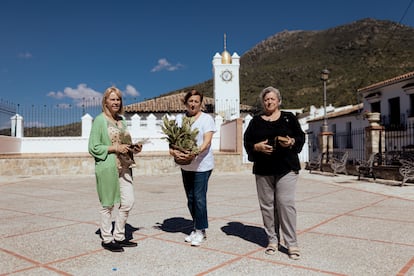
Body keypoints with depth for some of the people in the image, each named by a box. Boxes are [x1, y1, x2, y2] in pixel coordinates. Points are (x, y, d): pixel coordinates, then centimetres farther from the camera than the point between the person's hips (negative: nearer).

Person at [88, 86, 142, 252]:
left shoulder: (122, 120, 15)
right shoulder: (100, 120, -6)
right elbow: (93, 148, -10)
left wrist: (133, 149, 4)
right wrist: (115, 148, -18)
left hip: (124, 167, 7)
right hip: (107, 168, -7)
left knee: (128, 202, 7)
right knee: (108, 205, 4)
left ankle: (119, 237, 23)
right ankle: (107, 239, 20)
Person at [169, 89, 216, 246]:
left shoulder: (206, 119, -4)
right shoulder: (179, 118, 9)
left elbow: (207, 141, -15)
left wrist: (195, 153, -32)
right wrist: (172, 150, -20)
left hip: (202, 165, -5)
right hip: (185, 166, 5)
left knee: (199, 197, -6)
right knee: (190, 198, 12)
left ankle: (200, 231, 9)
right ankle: (196, 229, 26)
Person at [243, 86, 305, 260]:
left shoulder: (289, 118, 9)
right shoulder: (256, 121, 13)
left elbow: (301, 137, 7)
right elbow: (247, 142, 9)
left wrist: (292, 142, -14)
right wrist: (257, 147, -12)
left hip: (286, 168, -2)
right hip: (263, 169, 2)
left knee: (286, 203, -8)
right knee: (267, 205, 4)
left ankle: (292, 244, 1)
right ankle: (273, 241, 16)